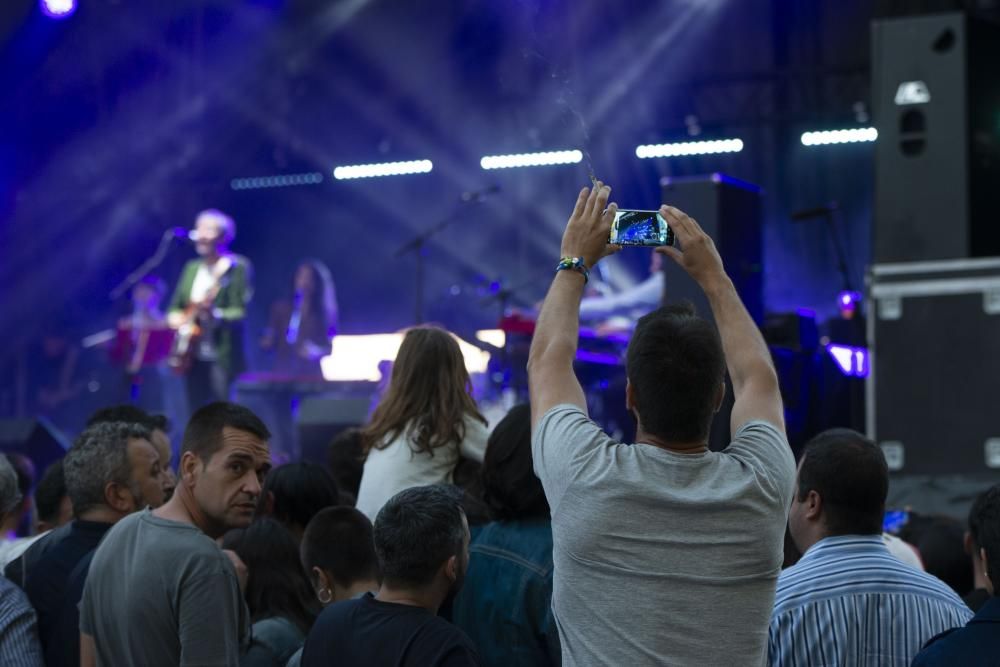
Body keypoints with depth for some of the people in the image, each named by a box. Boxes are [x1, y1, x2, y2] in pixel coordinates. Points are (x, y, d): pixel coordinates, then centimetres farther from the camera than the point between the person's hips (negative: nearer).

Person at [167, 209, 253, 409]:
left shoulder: (237, 267, -4)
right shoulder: (192, 268, 17)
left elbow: (241, 312, -11)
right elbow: (175, 307, 22)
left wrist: (216, 314, -30)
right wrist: (175, 317, 0)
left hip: (223, 357, -6)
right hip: (194, 358, 6)